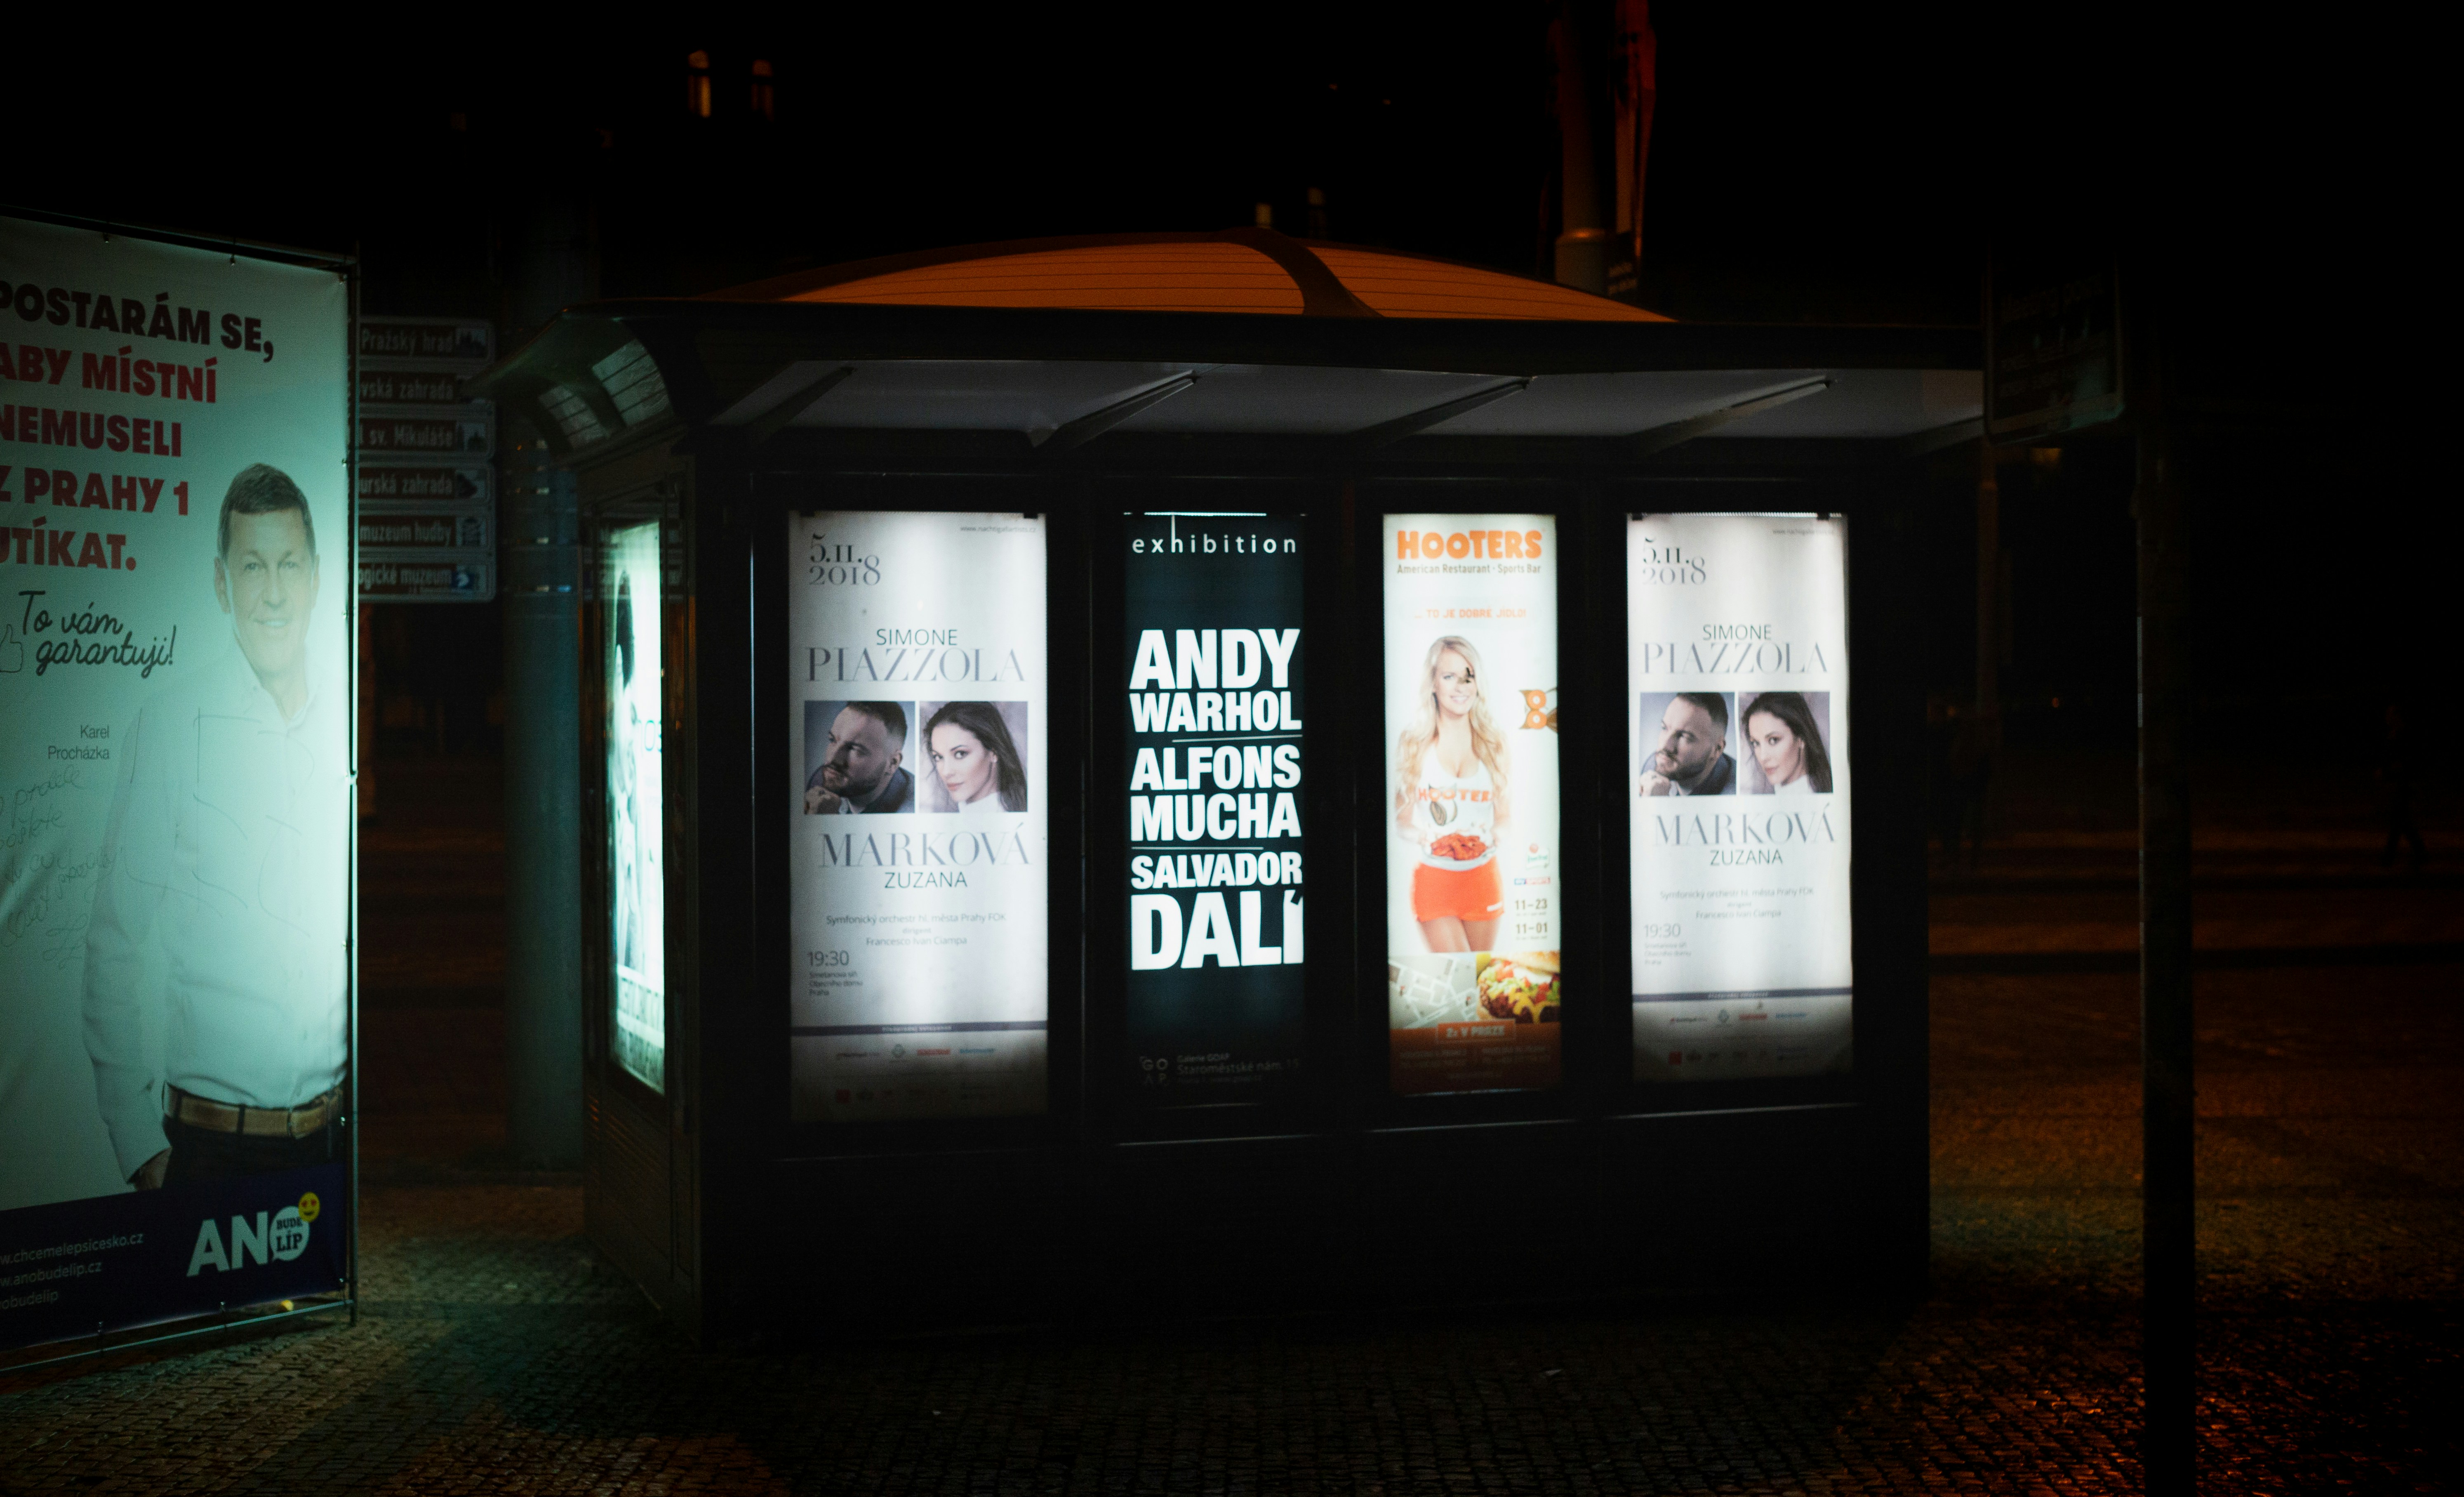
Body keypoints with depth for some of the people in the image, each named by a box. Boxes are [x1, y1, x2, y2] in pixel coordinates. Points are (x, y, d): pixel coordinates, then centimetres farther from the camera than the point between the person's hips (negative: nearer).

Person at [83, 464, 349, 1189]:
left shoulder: (353, 722, 5)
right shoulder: (167, 726, -6)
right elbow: (115, 945, -3)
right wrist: (138, 1142, -6)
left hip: (339, 1124, 3)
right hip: (210, 1138, -3)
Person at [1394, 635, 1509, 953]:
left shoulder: (1494, 742, 8)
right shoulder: (1414, 744, 2)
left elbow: (1504, 816, 11)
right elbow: (1403, 820, 2)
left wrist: (1491, 836, -10)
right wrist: (1427, 838, -18)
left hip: (1483, 876, 2)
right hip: (1434, 876, -2)